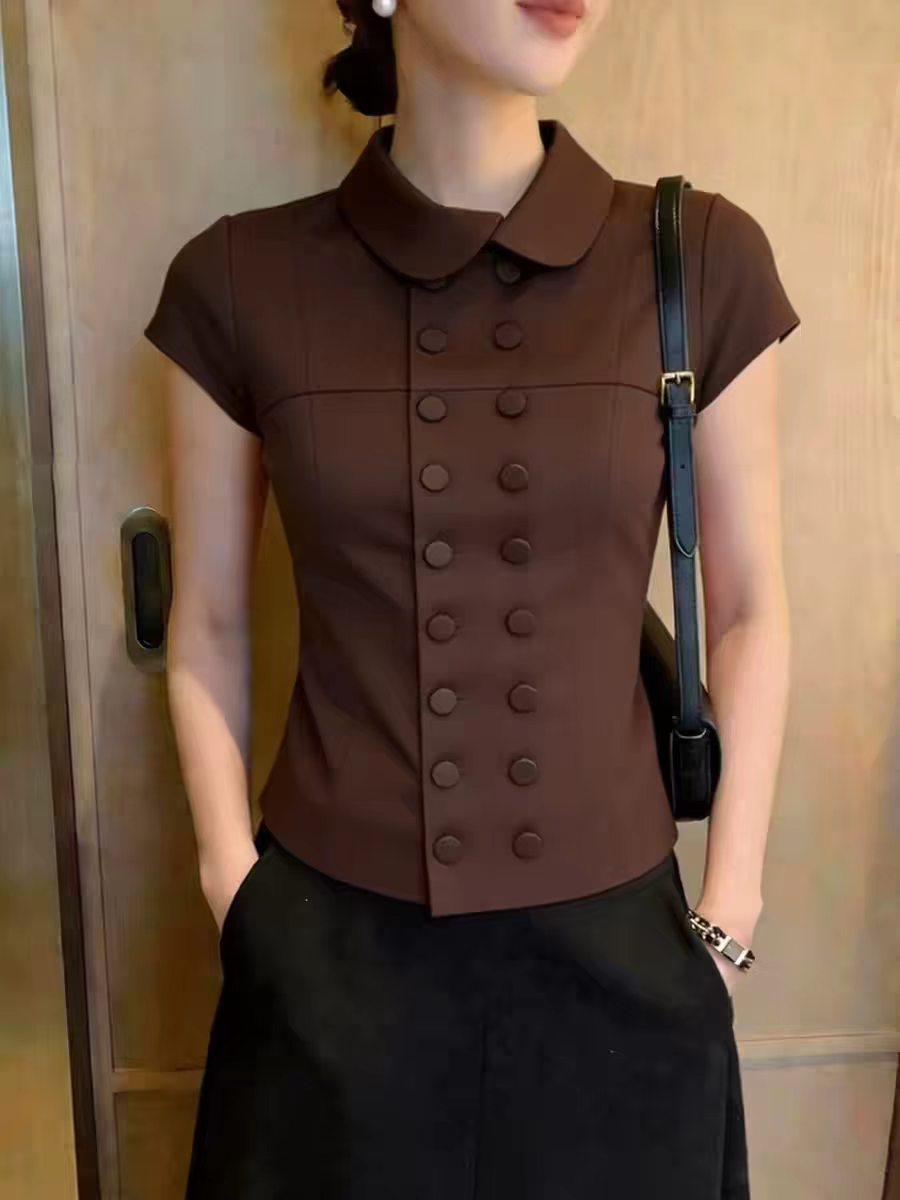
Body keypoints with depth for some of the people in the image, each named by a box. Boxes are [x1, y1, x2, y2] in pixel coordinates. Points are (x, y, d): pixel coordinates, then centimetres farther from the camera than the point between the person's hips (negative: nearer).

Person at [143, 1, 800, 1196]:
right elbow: (207, 631, 2)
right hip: (331, 943, 0)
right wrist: (234, 879, -2)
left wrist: (731, 907, -1)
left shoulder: (703, 260, -7)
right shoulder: (242, 281, -6)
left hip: (608, 939, 1)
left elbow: (749, 613, 0)